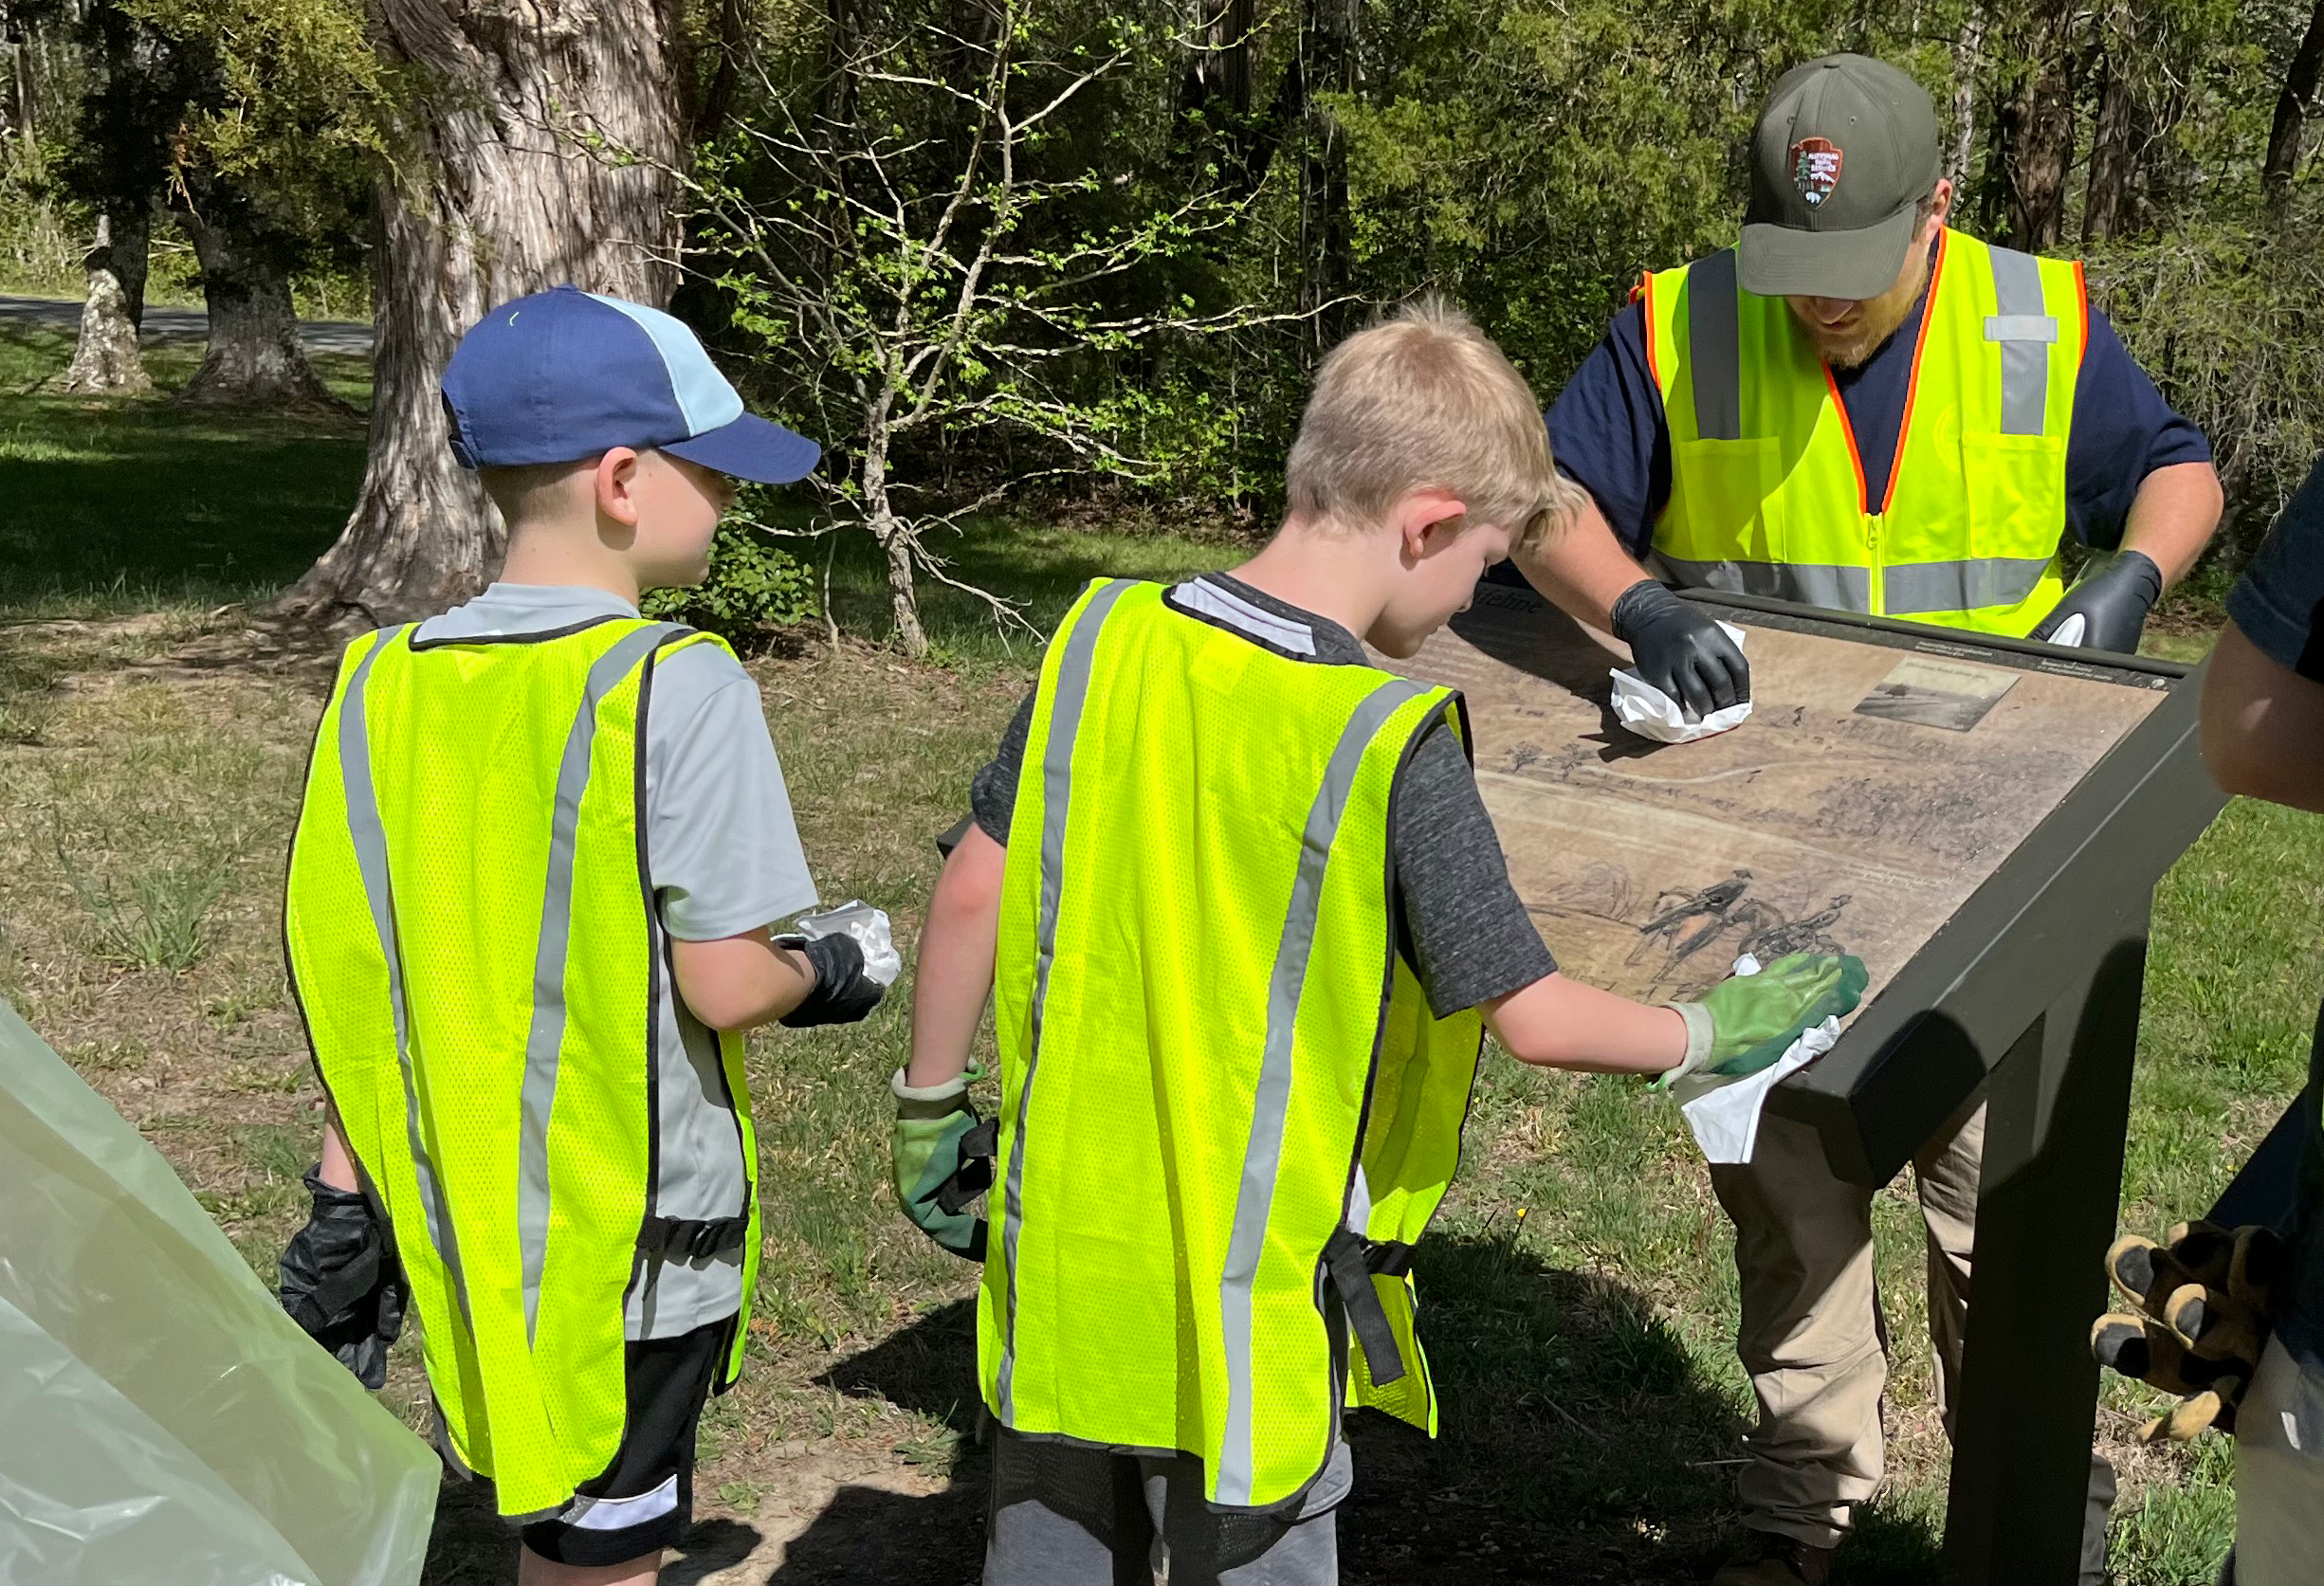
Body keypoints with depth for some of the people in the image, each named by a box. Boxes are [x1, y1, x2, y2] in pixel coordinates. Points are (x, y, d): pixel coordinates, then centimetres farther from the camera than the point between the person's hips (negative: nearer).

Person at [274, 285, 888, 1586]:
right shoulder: (680, 689, -18)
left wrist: (343, 1208, 11)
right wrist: (827, 974, 2)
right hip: (632, 1233, -6)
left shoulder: (383, 682, 0)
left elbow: (360, 973, 4)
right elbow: (723, 985, -19)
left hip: (465, 1219, 6)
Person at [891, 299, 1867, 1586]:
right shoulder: (1392, 745, -21)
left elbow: (974, 887, -1)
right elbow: (1532, 1016, -16)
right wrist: (1708, 1035, 2)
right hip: (1248, 1292, -5)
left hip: (1063, 1249, 5)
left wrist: (931, 1101, 12)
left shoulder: (1102, 642, -7)